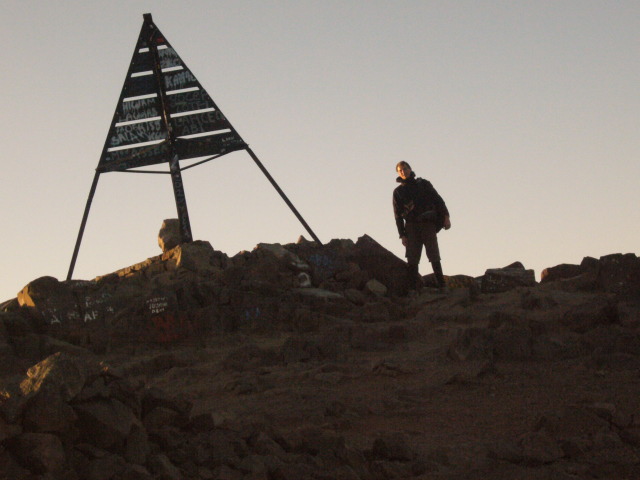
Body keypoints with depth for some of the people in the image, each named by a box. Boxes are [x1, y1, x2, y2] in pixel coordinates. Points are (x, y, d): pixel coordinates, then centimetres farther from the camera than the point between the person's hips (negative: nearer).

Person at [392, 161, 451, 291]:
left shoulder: (423, 184, 14)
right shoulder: (398, 192, 13)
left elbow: (438, 199, 9)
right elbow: (398, 215, 9)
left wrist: (446, 217, -5)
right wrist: (402, 235, -1)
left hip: (427, 224, -1)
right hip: (412, 227, 1)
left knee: (434, 256, -10)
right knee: (412, 260, -7)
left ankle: (442, 286, -12)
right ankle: (412, 289, -8)